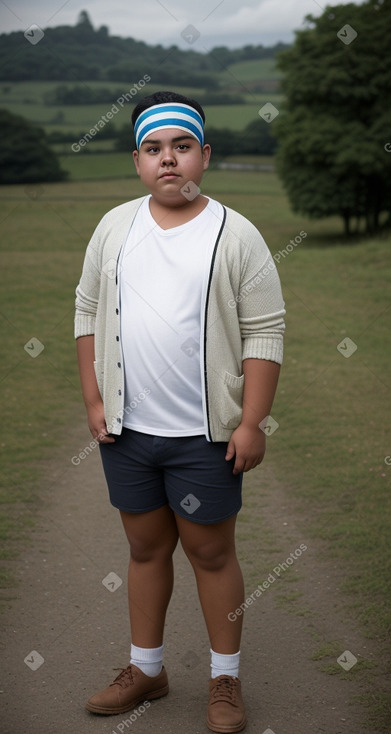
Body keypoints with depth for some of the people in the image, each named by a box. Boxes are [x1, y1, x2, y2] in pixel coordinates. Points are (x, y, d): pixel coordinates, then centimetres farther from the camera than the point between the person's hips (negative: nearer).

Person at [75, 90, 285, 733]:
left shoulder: (236, 234, -7)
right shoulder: (115, 226, 5)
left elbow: (265, 333, -8)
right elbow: (88, 312, 10)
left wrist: (252, 423, -13)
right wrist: (93, 401, 4)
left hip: (206, 435, -4)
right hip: (126, 430, 4)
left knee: (211, 552, 6)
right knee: (146, 546, 16)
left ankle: (226, 680, 23)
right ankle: (146, 670, 31)